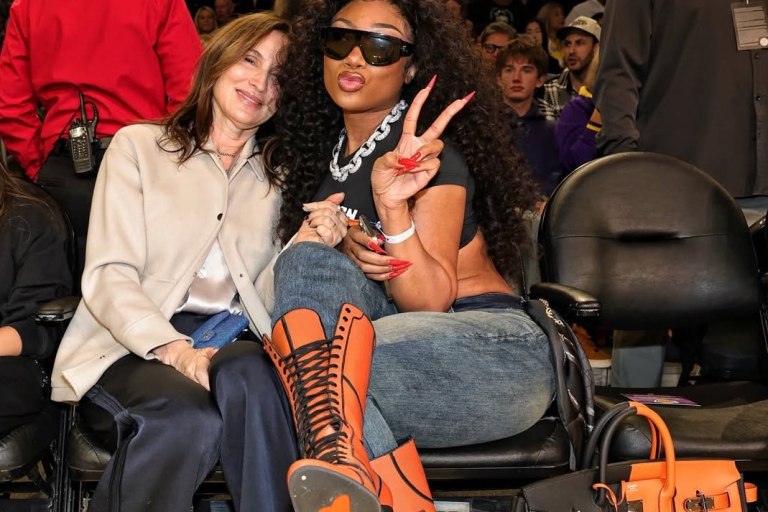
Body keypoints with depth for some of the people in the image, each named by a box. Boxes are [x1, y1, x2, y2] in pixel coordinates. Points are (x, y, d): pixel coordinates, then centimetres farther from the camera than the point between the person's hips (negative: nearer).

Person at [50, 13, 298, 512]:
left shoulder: (275, 179, 19)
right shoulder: (138, 145, 10)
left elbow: (263, 296, 7)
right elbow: (107, 277, -3)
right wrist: (173, 348, -21)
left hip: (228, 345, 2)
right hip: (128, 347, -2)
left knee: (248, 376, -35)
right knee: (190, 417, -35)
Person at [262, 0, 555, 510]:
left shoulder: (433, 155, -10)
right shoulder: (319, 148, 9)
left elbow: (430, 302, -17)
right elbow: (307, 273, 15)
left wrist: (392, 206, -32)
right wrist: (337, 241, -8)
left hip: (496, 356, -7)